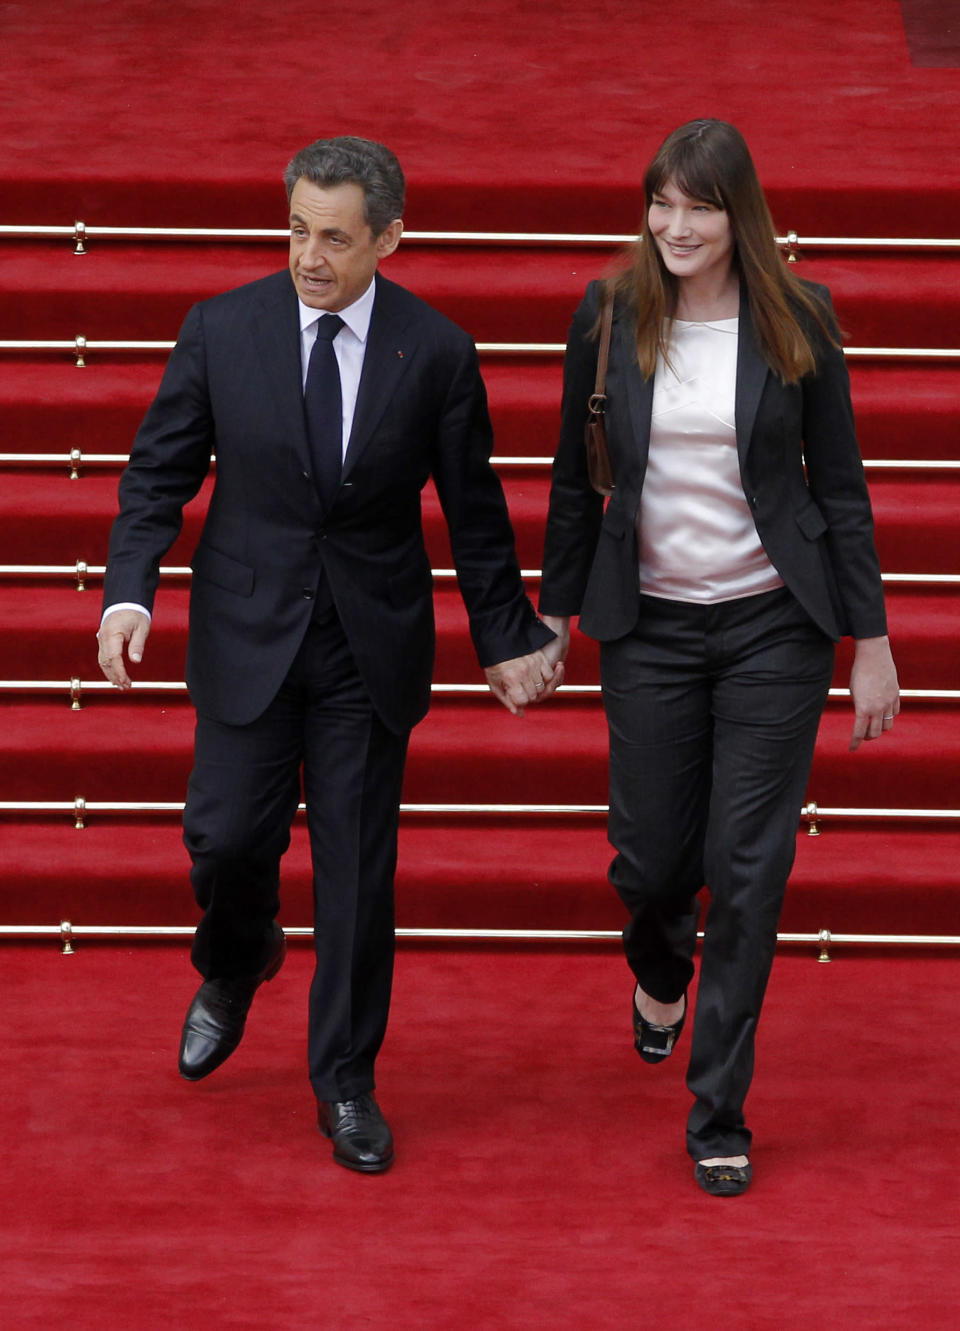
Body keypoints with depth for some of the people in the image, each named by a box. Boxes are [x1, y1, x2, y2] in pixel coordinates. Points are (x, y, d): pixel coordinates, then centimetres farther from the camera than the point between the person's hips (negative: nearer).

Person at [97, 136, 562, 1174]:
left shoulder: (436, 354, -5)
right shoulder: (221, 331, -5)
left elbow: (472, 508, 4)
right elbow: (159, 474, 1)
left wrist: (506, 640, 9)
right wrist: (129, 589, -14)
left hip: (372, 645, 0)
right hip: (247, 633, 0)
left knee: (358, 868, 3)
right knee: (228, 836, -2)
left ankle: (346, 1083, 17)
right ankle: (234, 968, 34)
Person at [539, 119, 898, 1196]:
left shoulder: (797, 321, -5)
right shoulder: (608, 317, -2)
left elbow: (840, 486, 0)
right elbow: (575, 479, 8)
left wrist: (871, 641, 0)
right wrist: (555, 616, 9)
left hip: (773, 624, -1)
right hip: (650, 625, 1)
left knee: (748, 866, -3)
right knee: (652, 857, 7)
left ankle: (718, 1116, 7)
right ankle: (659, 969, 46)